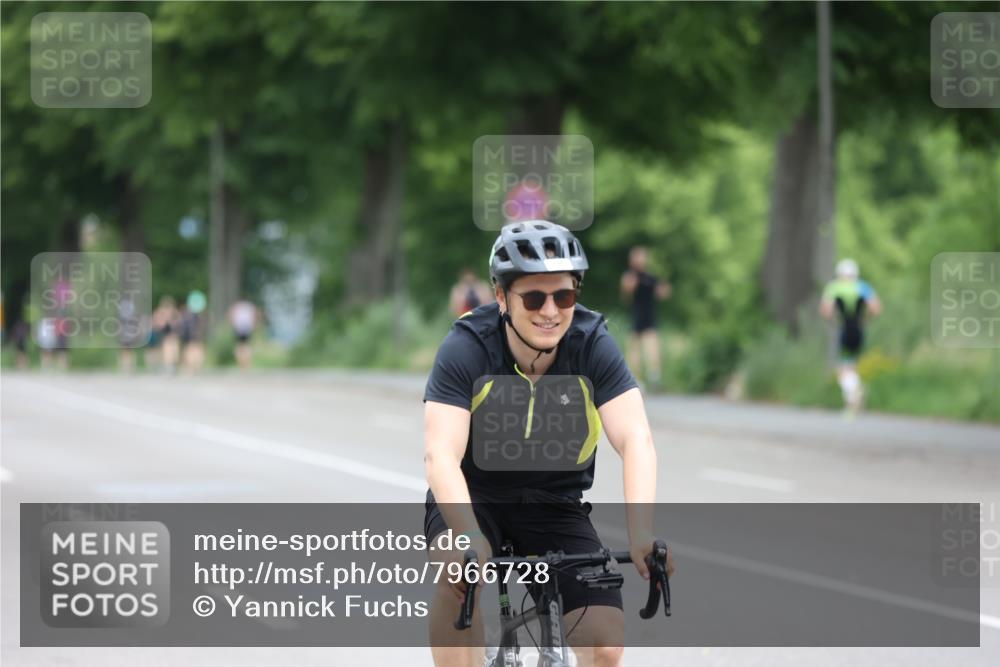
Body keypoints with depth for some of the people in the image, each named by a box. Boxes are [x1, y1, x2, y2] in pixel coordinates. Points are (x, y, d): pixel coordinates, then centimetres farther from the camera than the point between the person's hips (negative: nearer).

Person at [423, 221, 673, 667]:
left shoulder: (593, 345, -17)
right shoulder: (466, 348, -22)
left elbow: (636, 441, -26)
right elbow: (441, 457, -31)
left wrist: (641, 531, -43)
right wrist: (470, 541, -48)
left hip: (555, 506, 2)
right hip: (474, 497, -2)